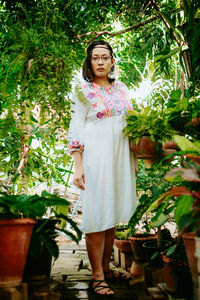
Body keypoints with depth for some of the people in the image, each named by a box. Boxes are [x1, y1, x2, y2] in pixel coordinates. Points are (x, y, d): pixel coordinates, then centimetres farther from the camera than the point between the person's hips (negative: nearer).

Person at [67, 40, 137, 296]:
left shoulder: (122, 89, 13)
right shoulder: (82, 90, -1)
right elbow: (76, 130, -6)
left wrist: (134, 159, 14)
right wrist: (77, 166, -13)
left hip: (120, 158, 5)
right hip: (95, 159, -5)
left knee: (112, 215, 10)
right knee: (96, 216, -4)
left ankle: (106, 267, 23)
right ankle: (97, 275, 6)